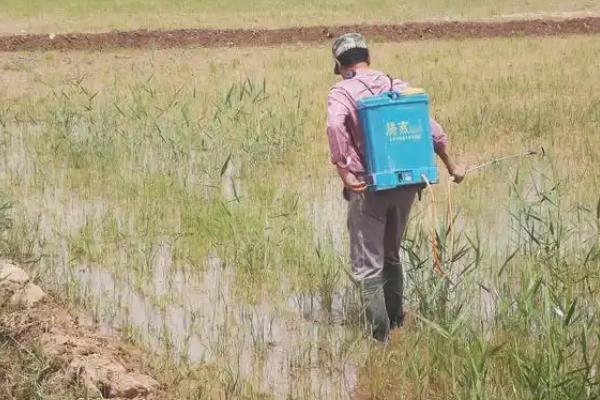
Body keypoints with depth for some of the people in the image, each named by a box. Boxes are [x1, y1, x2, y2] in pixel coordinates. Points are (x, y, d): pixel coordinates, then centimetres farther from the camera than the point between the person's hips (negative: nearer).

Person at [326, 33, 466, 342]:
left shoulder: (341, 92, -5)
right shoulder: (397, 85, 8)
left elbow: (335, 127, -26)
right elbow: (432, 129, 7)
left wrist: (344, 172, -23)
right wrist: (451, 166, 18)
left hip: (368, 187, -5)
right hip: (405, 183, 5)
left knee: (367, 265, 3)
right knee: (391, 255, 24)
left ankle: (380, 333, 0)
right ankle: (396, 319, 34)